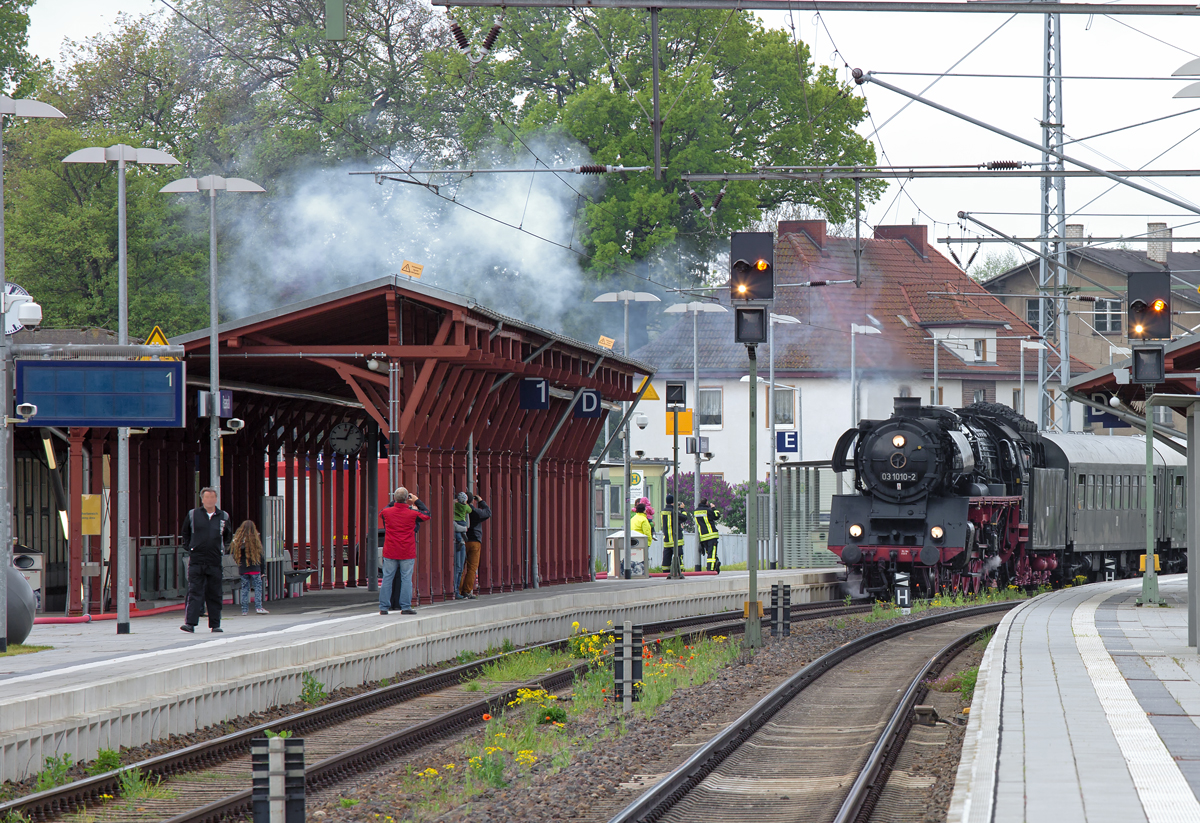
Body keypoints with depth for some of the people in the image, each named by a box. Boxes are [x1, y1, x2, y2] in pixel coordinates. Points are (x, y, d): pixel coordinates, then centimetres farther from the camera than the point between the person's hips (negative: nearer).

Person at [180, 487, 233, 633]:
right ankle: (190, 623, -14)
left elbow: (228, 536, 22)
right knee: (194, 592, -9)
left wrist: (221, 548, 11)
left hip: (215, 561, 2)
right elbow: (185, 533, 17)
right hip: (196, 560, -2)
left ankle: (215, 625, 13)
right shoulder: (192, 515, 5)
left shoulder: (223, 517, 9)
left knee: (214, 595, 6)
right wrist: (190, 547, 8)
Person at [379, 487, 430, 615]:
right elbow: (427, 514, 12)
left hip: (390, 552, 2)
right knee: (406, 579, 3)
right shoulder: (413, 514, -8)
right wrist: (417, 502, 21)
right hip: (407, 552, -2)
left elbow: (380, 514, 23)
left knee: (387, 578, 7)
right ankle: (405, 607, 2)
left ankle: (383, 607, 7)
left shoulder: (387, 512, -3)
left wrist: (393, 502, 28)